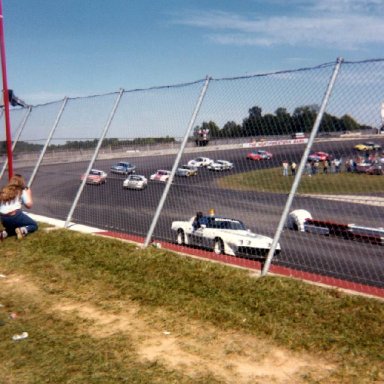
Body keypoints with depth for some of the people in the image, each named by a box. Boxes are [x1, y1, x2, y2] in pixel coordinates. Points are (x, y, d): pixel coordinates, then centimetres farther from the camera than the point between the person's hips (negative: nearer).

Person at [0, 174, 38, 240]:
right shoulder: (22, 191, 6)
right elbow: (29, 205, 1)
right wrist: (29, 194, 14)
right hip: (15, 215, -5)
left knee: (12, 226, 34)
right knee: (34, 225, 16)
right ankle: (22, 230, -14)